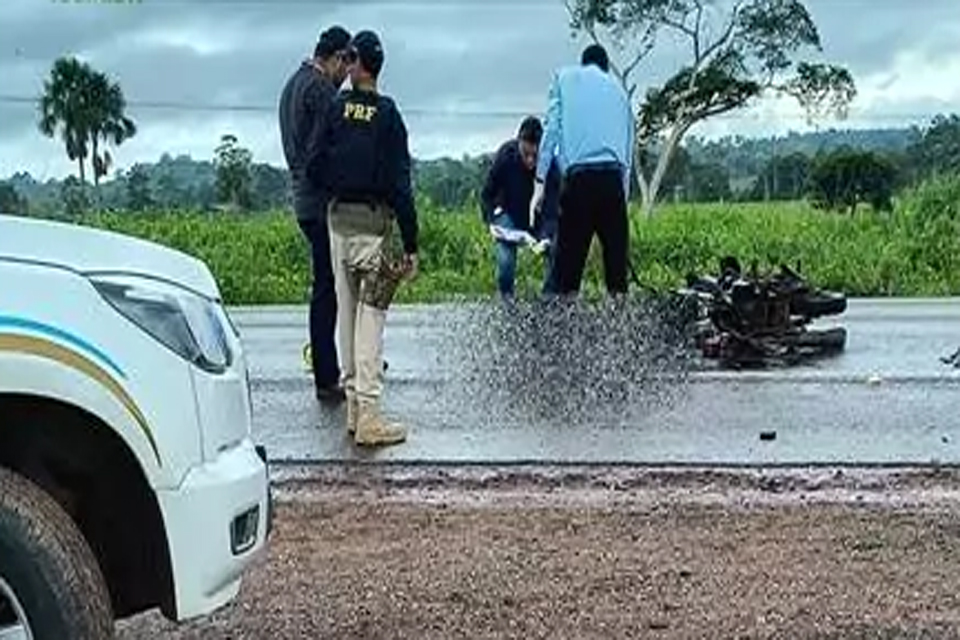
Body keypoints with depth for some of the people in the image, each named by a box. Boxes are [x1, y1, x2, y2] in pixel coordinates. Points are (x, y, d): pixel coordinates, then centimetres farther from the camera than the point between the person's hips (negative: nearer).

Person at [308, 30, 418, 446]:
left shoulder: (335, 107, 1)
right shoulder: (387, 114, -7)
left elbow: (315, 167, 2)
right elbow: (400, 185, -10)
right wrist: (411, 246, -8)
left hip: (338, 219, 4)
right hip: (374, 222, -4)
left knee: (347, 310, 12)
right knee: (370, 315, -3)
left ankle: (354, 404, 20)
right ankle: (368, 414, -4)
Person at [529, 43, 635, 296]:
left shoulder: (565, 77, 17)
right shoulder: (618, 88, 25)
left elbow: (551, 129, 5)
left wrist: (539, 182, 2)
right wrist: (624, 193, 24)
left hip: (579, 179, -3)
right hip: (613, 179, 3)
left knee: (569, 267, -3)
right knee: (616, 264, 4)